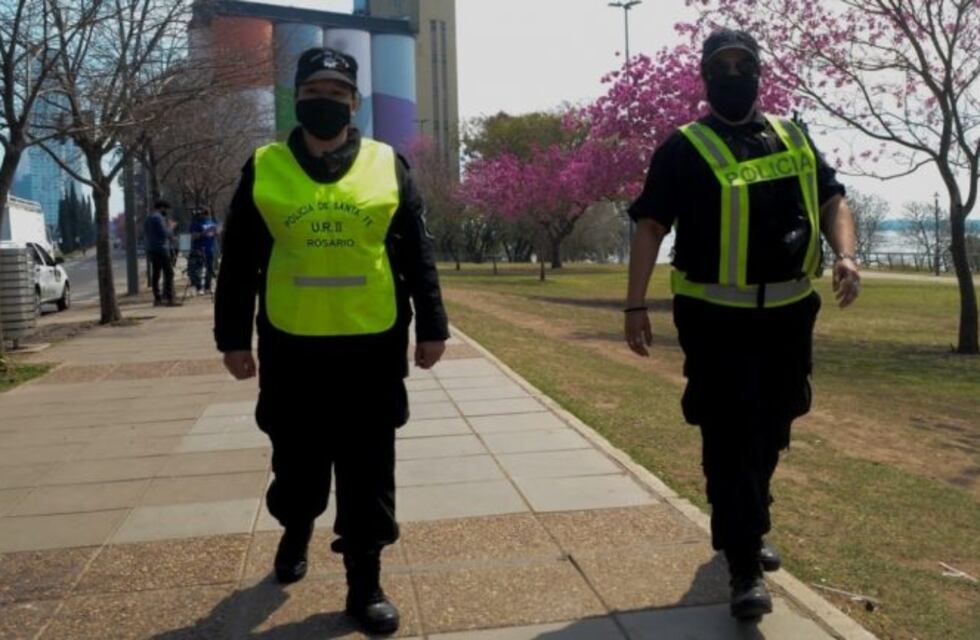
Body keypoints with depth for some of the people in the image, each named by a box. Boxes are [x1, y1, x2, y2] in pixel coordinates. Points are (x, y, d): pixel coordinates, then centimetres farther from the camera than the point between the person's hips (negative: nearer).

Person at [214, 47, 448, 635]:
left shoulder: (389, 166, 4)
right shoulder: (263, 168, 4)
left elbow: (418, 255, 5)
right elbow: (239, 262, 6)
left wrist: (432, 327, 2)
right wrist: (234, 337, 4)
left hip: (373, 347, 0)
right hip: (291, 348, 1)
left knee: (368, 472, 5)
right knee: (298, 462, 15)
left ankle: (365, 582, 18)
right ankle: (296, 532, 45)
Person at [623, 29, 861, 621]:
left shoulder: (793, 139, 12)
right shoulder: (685, 149, -3)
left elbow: (833, 199, 14)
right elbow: (651, 225, -6)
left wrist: (845, 254, -7)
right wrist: (636, 305, -13)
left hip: (788, 314, 6)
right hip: (717, 319, -5)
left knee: (769, 433, 17)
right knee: (730, 439, -5)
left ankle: (743, 530, 39)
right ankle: (744, 566, 4)